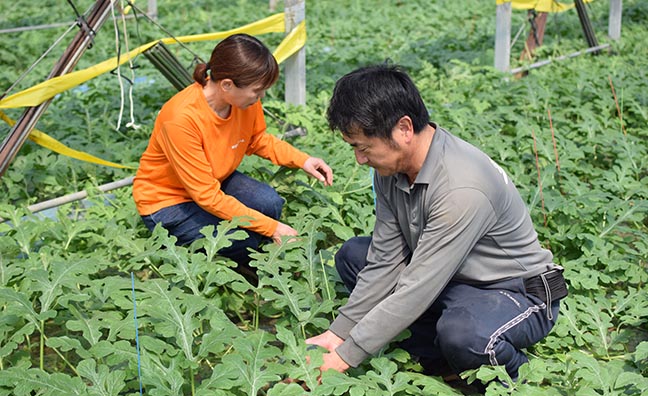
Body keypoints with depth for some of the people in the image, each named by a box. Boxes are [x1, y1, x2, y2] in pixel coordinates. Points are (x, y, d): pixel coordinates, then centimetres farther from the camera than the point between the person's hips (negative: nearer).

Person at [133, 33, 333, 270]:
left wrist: (302, 160, -11)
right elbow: (207, 196, -30)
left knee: (270, 203, -21)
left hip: (215, 181, 6)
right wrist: (272, 228, -28)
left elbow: (258, 140, 8)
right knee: (244, 242, -24)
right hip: (166, 201, -6)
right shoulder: (181, 118, -35)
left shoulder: (245, 99, -15)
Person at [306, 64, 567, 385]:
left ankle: (518, 375, -3)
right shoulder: (391, 166, -8)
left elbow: (416, 291, -31)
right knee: (352, 255, 2)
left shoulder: (462, 189, -34)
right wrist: (338, 333, -7)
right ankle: (437, 362, -2)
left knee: (461, 333, -40)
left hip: (519, 293, -8)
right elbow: (385, 262, -3)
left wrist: (343, 357, -26)